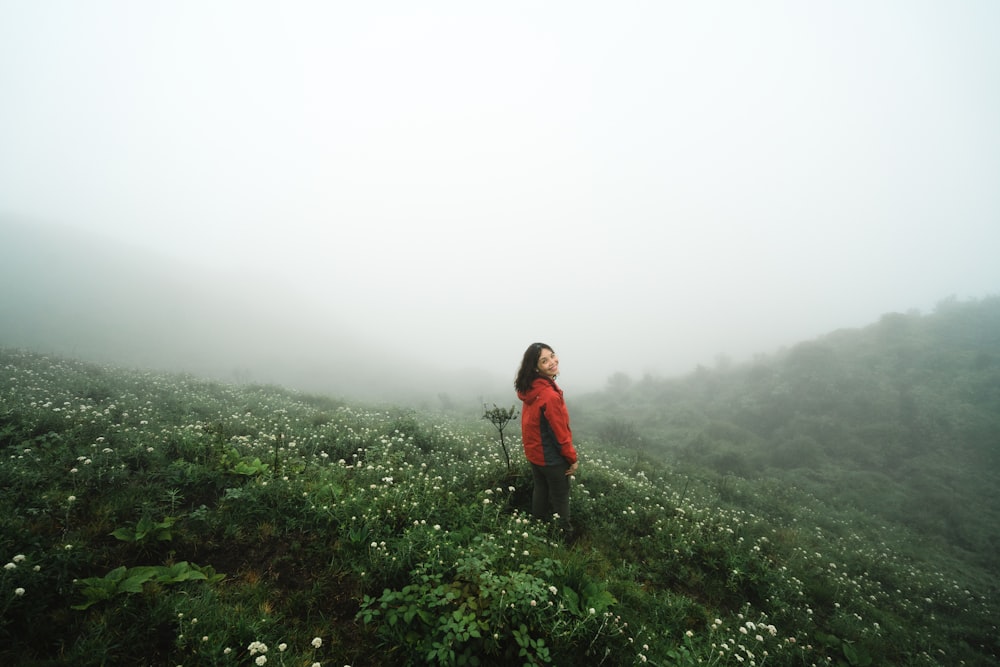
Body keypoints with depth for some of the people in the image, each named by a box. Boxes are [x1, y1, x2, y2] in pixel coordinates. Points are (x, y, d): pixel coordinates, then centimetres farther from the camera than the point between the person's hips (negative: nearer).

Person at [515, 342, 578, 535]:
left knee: (540, 491, 24)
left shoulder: (530, 389, -4)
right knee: (560, 498, 14)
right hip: (552, 457, -8)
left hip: (533, 453, 8)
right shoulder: (550, 396, -31)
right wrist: (572, 458, -9)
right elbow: (560, 433, -23)